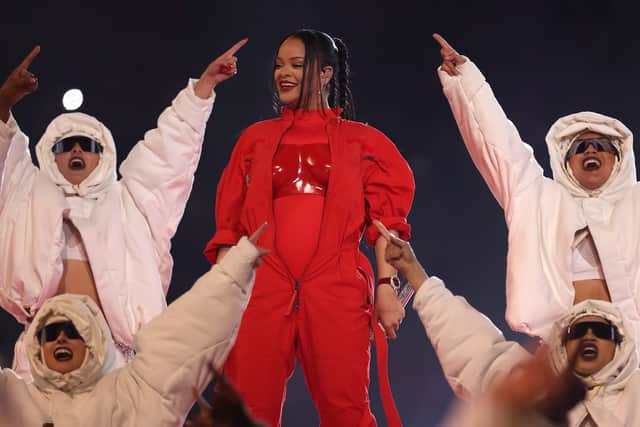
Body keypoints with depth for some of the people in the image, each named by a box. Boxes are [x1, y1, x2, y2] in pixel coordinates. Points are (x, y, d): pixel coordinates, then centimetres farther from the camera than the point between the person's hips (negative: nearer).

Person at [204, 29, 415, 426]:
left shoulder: (361, 141, 12)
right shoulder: (256, 138, 17)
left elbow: (385, 218, 6)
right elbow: (230, 224, 13)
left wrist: (386, 285, -7)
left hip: (336, 292, -2)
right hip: (260, 290, 2)